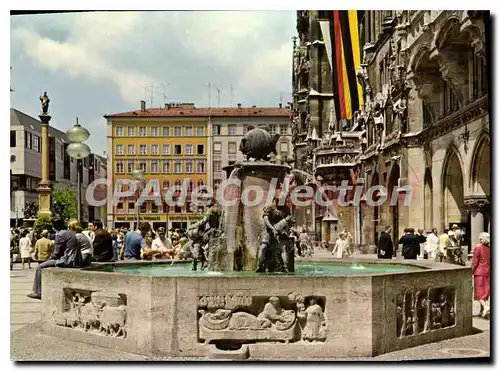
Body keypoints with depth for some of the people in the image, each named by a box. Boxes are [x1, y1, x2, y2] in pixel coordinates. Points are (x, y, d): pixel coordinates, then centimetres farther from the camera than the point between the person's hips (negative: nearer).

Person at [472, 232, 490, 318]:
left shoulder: (478, 247, -12)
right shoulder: (490, 248, 2)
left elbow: (475, 261, -11)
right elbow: (491, 261, 6)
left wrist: (472, 272, -3)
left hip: (479, 272, -5)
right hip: (488, 272, 5)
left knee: (479, 291, 1)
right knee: (485, 291, 11)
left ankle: (486, 307, -19)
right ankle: (482, 311, 14)